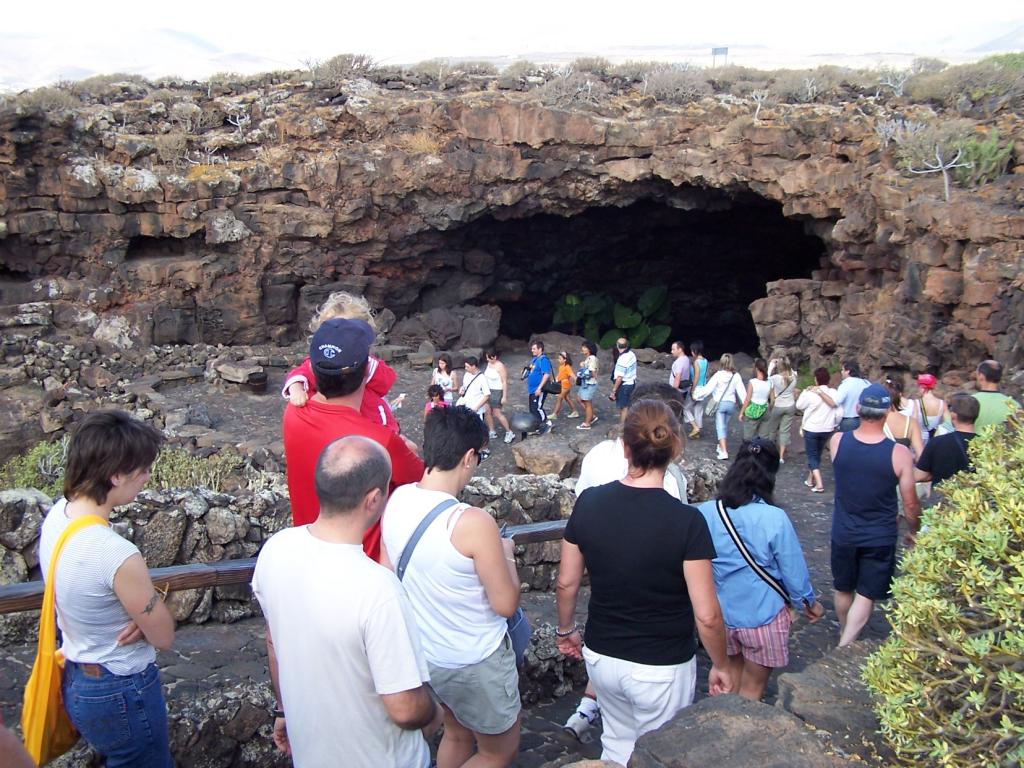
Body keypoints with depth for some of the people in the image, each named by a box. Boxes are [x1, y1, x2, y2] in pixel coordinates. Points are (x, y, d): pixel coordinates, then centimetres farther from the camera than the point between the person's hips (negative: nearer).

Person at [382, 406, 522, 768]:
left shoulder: (396, 500, -11)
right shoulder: (473, 523, -31)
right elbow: (506, 603, -21)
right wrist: (506, 553, -4)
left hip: (424, 653, 7)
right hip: (475, 663, -7)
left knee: (457, 733, 31)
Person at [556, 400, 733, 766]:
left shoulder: (589, 502, -11)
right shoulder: (686, 521, -23)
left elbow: (567, 582, 0)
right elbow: (707, 616, -18)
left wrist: (565, 629, 18)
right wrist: (721, 666, 0)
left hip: (601, 656, 4)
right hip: (661, 667, -4)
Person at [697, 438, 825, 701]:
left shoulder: (704, 512, -14)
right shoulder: (774, 519, -23)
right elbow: (794, 571, -12)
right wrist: (809, 603, 8)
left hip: (720, 614, 3)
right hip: (762, 617, -3)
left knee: (731, 681, 26)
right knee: (752, 690, 17)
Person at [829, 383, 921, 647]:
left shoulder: (837, 441, -15)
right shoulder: (899, 453, -20)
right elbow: (910, 504, -9)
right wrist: (913, 531, 9)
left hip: (843, 533, 3)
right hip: (880, 537, -3)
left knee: (843, 590, 23)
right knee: (866, 596, 11)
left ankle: (844, 638, 45)